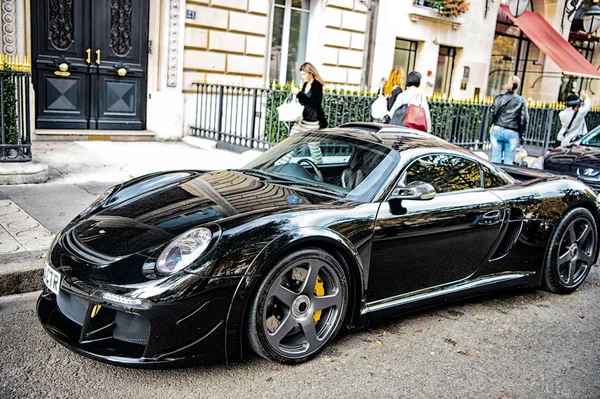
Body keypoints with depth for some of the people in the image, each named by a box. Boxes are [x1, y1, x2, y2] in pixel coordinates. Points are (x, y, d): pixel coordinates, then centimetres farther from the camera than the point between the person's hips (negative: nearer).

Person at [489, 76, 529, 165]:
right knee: (508, 162, 2)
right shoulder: (521, 100, 0)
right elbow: (525, 119, -1)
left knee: (495, 160, 4)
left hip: (497, 130, 2)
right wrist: (520, 134, 8)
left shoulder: (498, 98, 3)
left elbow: (492, 113, 0)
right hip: (512, 133, -1)